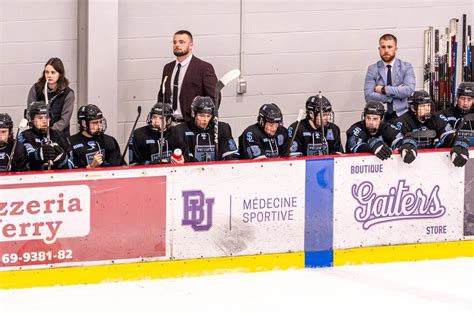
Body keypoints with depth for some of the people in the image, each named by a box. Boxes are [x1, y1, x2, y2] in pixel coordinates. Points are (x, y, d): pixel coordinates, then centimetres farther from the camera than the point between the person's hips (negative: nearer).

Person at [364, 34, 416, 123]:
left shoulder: (406, 67, 8)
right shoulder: (372, 69, 8)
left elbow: (409, 90, -8)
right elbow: (368, 96, -5)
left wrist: (384, 89, -7)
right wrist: (397, 92, -7)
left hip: (401, 115, 0)